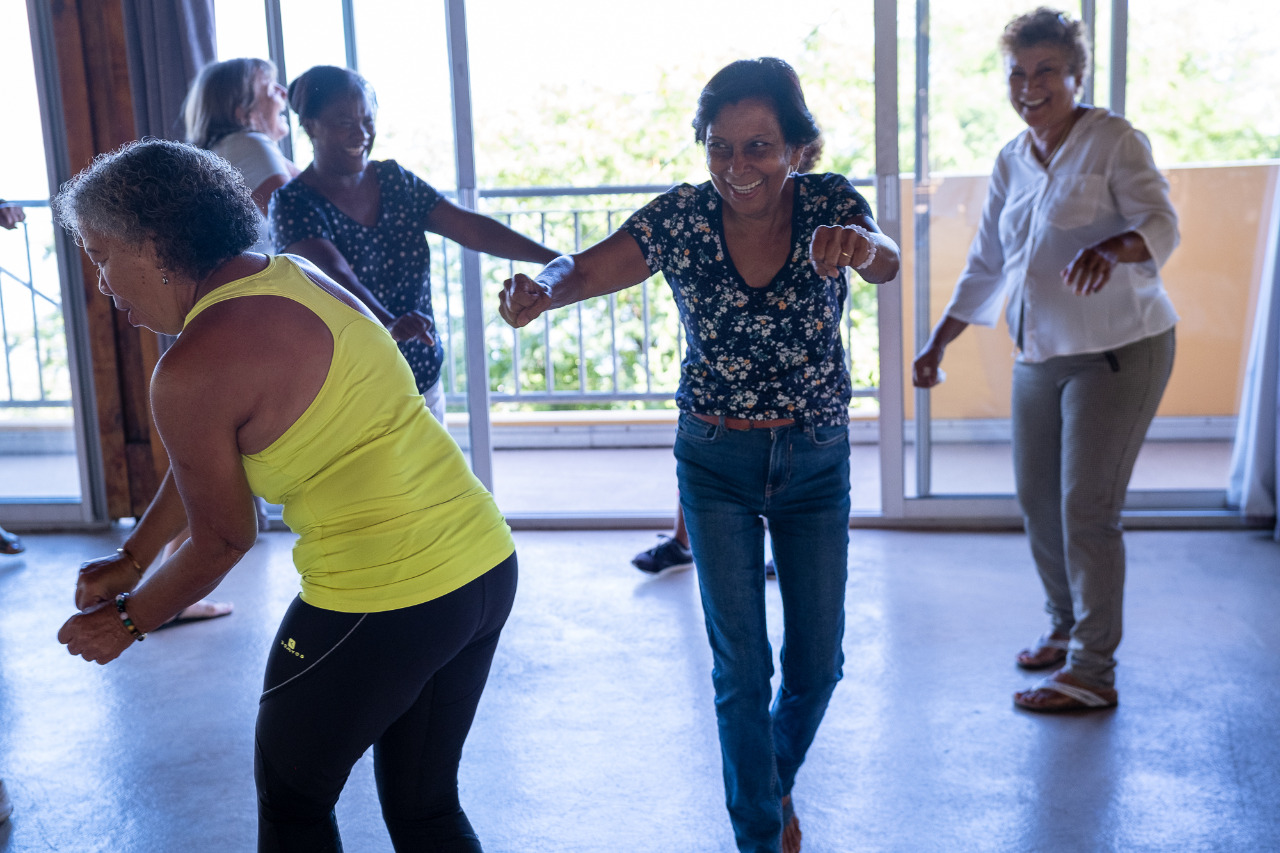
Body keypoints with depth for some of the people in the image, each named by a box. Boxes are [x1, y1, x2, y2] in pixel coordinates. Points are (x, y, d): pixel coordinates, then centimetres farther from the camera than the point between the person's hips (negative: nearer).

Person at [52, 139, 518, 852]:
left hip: (384, 600, -8)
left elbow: (223, 542, -2)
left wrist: (126, 622, 15)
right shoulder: (298, 277, 11)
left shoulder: (192, 370, -15)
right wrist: (132, 560, 24)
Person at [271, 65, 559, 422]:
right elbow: (333, 272, -28)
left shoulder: (395, 180, 6)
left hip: (424, 381, 5)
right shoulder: (293, 204, -11)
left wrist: (561, 261, -9)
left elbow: (470, 227, 0)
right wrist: (387, 323, -47)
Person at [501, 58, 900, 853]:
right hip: (717, 465, -1)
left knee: (818, 665, 10)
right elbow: (586, 270, -17)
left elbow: (887, 262, -30)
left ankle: (778, 778, 42)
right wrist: (542, 288, -42)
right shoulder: (681, 217, -10)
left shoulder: (829, 202, -11)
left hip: (816, 462, 1)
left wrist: (861, 246, -56)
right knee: (742, 666, 0)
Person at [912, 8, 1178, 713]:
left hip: (1117, 351, -7)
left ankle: (1093, 674, 2)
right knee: (1037, 499, 11)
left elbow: (1161, 224, -20)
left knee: (1087, 509, -8)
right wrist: (937, 342, 12)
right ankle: (1067, 625, 32)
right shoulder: (1010, 163, 11)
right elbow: (985, 266, 16)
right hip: (1038, 356, 7)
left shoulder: (1114, 141, -7)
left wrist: (1110, 248, -42)